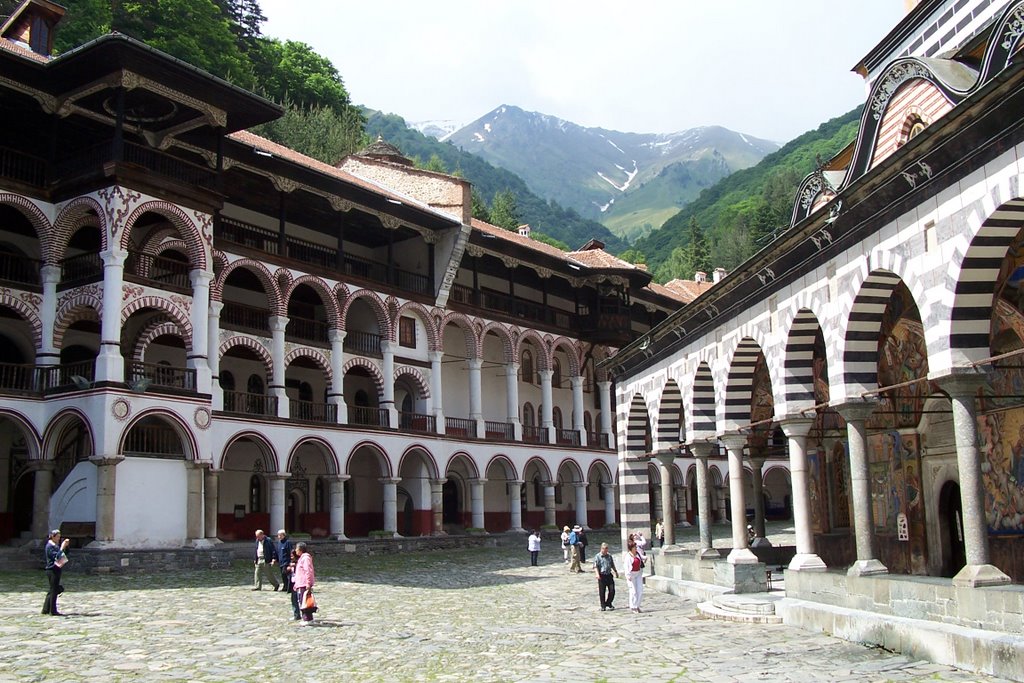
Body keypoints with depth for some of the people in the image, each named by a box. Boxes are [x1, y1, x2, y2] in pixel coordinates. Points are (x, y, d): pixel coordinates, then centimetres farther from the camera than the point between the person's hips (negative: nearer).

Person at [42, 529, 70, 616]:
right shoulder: (50, 546, -13)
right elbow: (57, 556, -24)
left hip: (57, 570, 10)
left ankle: (46, 610, 21)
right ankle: (53, 611, -1)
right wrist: (62, 547, -22)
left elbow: (65, 553, 20)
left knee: (52, 590, 14)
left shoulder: (56, 545, 16)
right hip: (53, 570, -10)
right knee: (54, 590, -6)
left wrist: (65, 545, 6)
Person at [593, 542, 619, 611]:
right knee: (602, 592, 1)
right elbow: (595, 566, -12)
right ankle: (603, 606, 13)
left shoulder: (610, 556, 10)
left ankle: (608, 603, 22)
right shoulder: (597, 556, -6)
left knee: (612, 590, 2)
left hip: (609, 575, 4)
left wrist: (616, 572, 27)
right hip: (602, 576, -4)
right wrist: (597, 574, -26)